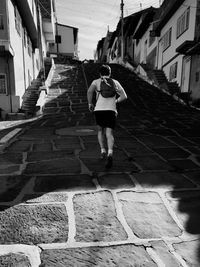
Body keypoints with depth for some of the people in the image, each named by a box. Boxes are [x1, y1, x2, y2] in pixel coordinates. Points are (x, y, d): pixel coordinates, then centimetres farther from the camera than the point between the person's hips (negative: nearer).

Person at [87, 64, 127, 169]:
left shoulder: (96, 82, 10)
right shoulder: (115, 82, 16)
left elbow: (89, 91, -11)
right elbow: (124, 96, 10)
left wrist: (90, 103, 2)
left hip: (99, 109, 0)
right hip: (111, 110, 0)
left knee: (100, 130, 22)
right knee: (109, 134, -5)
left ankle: (103, 151, 16)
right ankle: (110, 154, -27)